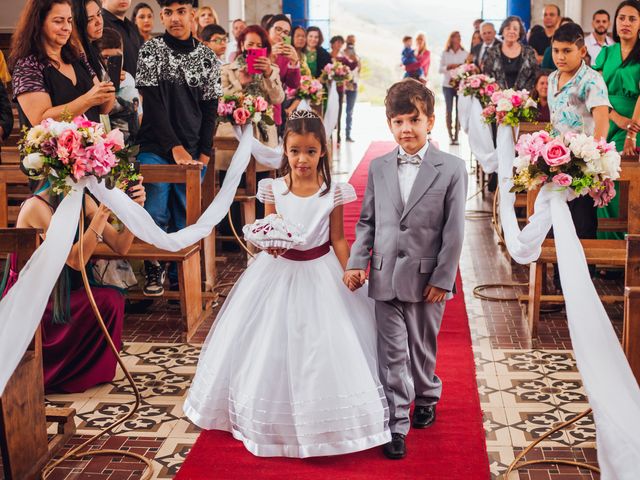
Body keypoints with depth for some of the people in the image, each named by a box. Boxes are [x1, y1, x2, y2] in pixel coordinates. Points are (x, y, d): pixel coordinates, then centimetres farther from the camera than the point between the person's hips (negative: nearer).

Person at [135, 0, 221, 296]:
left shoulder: (207, 57, 7)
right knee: (155, 213, -7)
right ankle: (154, 271, 11)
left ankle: (180, 274, 16)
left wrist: (204, 152, -2)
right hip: (156, 149, -2)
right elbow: (152, 103, -8)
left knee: (186, 216, 4)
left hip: (193, 153, 2)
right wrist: (175, 147, -14)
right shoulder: (151, 50, -1)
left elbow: (210, 108, 8)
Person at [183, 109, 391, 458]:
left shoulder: (333, 192, -6)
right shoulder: (273, 189, -4)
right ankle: (275, 419, 28)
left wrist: (349, 278, -8)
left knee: (325, 345, 3)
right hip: (279, 272, 1)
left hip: (321, 274, -1)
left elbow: (338, 240, -1)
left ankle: (325, 423, 21)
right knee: (273, 346, 8)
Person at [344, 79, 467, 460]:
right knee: (392, 353, 3)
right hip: (385, 278, 2)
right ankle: (397, 425, 11)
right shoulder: (378, 168, 5)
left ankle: (427, 398, 41)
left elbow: (454, 231, -6)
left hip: (426, 279, -2)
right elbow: (367, 221, 11)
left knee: (422, 348, 15)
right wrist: (357, 262, 0)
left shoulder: (451, 169, -5)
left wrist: (442, 279, -9)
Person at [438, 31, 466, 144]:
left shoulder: (464, 53, 5)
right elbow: (440, 69, 4)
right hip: (447, 85, 0)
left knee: (459, 110, -4)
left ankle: (456, 136, 0)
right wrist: (449, 67, -13)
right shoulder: (445, 53, 7)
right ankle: (450, 136, 3)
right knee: (449, 110, -2)